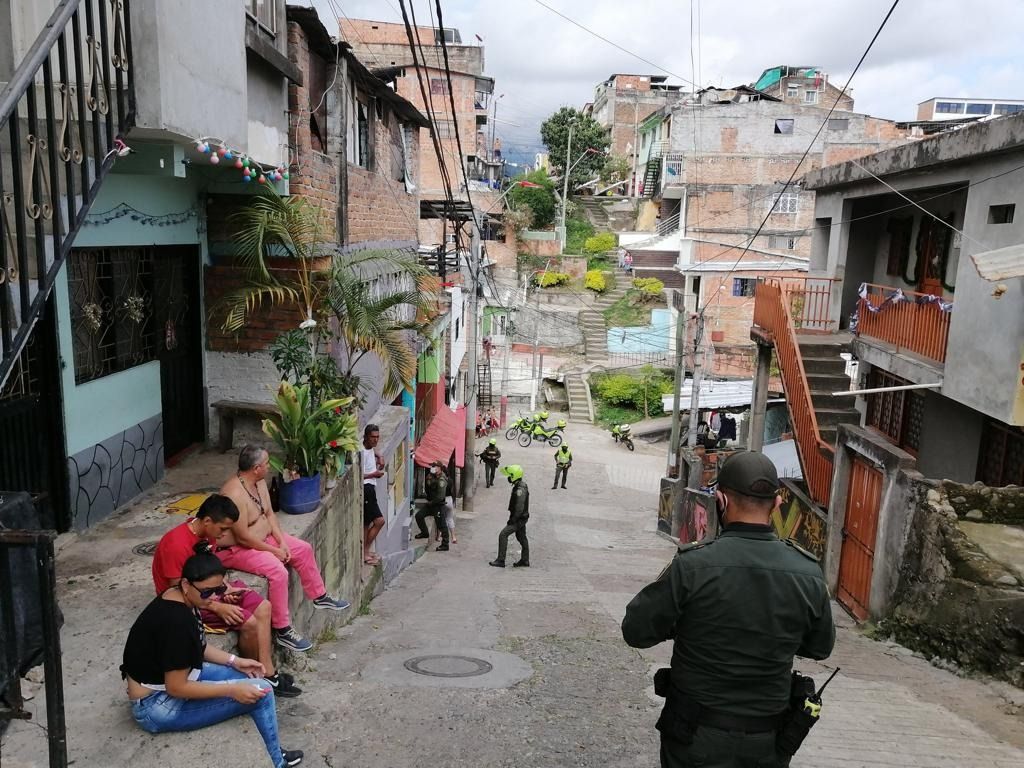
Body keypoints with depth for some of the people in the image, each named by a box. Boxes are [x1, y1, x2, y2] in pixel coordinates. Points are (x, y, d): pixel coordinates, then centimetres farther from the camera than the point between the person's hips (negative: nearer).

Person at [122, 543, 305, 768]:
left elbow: (196, 646, 12)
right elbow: (177, 688, -26)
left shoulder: (179, 599, -3)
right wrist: (232, 690, -22)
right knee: (261, 692, -14)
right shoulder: (177, 621, -32)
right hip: (156, 705, -10)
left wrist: (234, 661, 3)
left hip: (172, 676, 10)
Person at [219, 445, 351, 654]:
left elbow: (269, 513, 6)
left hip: (263, 537, 10)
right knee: (277, 571, -29)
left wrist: (282, 542, -6)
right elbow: (242, 537, -28)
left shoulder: (259, 482, -1)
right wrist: (274, 551, -18)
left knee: (304, 549, 8)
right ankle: (282, 631, -18)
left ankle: (319, 597, 26)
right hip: (235, 550, -10)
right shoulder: (235, 494, -31)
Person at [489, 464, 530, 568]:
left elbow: (519, 508, -27)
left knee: (503, 535, -8)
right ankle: (525, 561, 29)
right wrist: (512, 517, 20)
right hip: (521, 518, 10)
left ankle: (500, 561, -5)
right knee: (521, 537, 18)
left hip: (519, 518, -10)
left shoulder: (520, 489, -25)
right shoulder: (521, 485, 7)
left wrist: (512, 520, -19)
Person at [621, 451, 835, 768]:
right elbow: (820, 647, 4)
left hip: (697, 736, -2)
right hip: (768, 742, 3)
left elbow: (636, 631, -13)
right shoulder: (809, 574, -12)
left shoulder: (692, 566, -22)